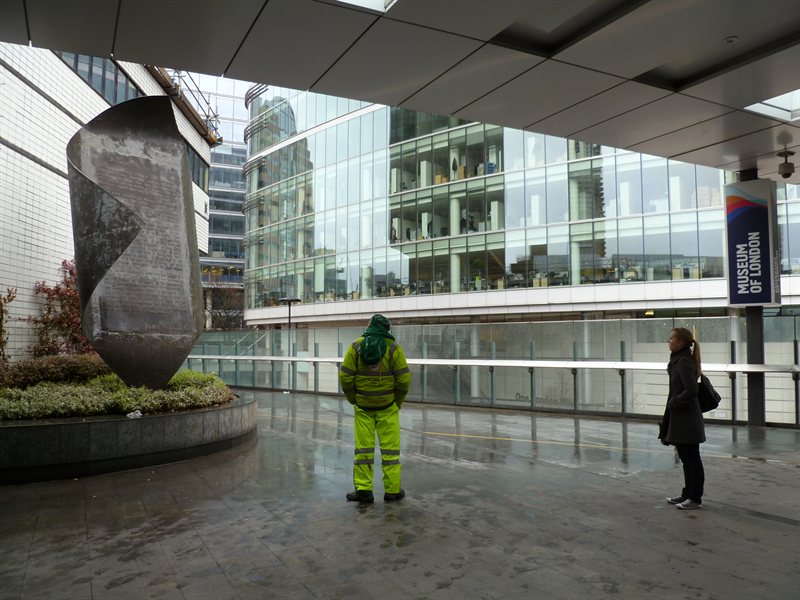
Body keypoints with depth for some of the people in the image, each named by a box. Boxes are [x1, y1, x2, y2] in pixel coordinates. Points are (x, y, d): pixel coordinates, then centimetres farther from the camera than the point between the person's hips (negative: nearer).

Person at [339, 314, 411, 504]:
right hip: (388, 406, -1)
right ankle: (392, 490, 14)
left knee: (363, 447, 8)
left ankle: (363, 489, 12)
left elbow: (345, 376, -6)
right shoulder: (393, 348, -8)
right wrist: (398, 401, 5)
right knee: (390, 447, 8)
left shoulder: (356, 346, -4)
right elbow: (404, 378, -9)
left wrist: (353, 399, 7)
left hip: (363, 406, 1)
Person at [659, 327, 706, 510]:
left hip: (687, 419, -10)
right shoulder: (678, 360, 11)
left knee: (692, 459, 1)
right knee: (686, 458, 17)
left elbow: (691, 390, -26)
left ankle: (695, 498, 12)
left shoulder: (684, 362, -18)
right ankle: (687, 494, 28)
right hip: (680, 418, 10)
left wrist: (673, 402, -15)